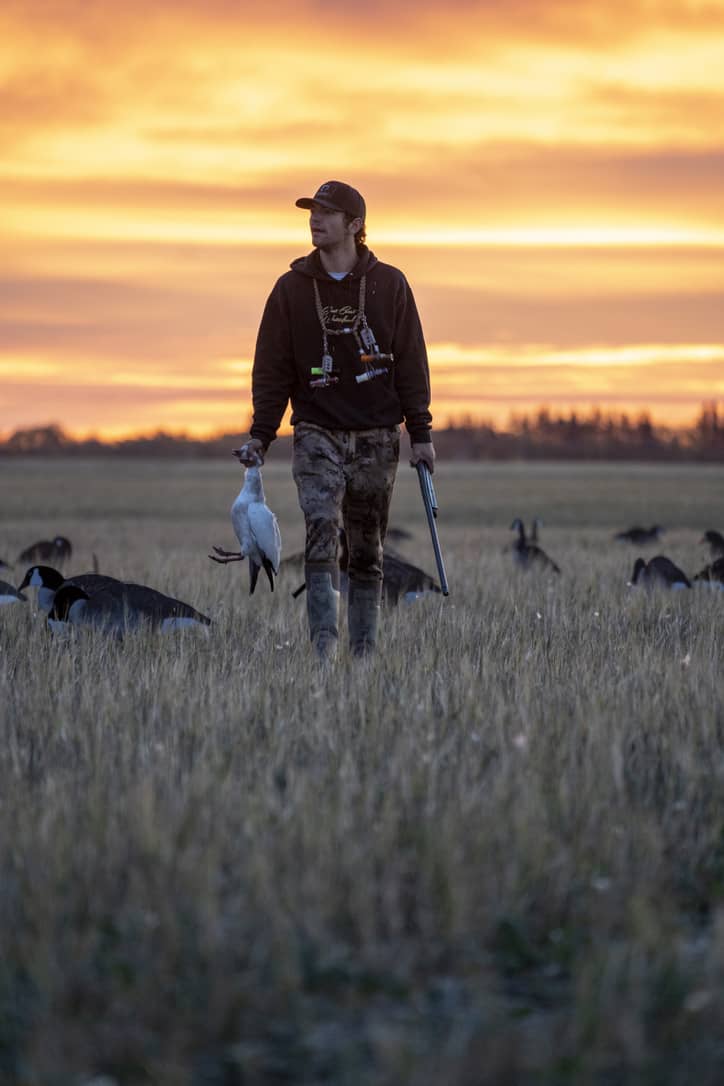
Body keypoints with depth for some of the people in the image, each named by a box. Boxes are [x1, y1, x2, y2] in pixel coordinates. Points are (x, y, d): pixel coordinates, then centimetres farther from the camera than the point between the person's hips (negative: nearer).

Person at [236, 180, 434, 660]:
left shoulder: (389, 284, 3)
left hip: (377, 438, 1)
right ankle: (325, 645, -23)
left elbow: (411, 364, 5)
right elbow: (272, 368, 6)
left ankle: (364, 652, 13)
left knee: (367, 550, 7)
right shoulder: (292, 288, 4)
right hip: (317, 434, -1)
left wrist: (421, 433, 2)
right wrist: (260, 436, -1)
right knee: (321, 531, -18)